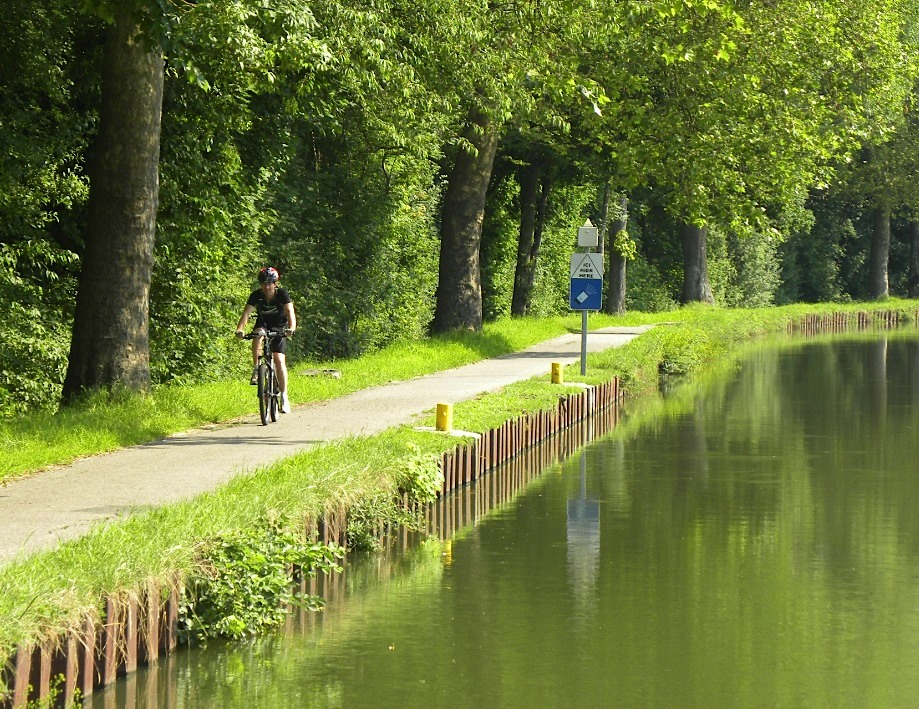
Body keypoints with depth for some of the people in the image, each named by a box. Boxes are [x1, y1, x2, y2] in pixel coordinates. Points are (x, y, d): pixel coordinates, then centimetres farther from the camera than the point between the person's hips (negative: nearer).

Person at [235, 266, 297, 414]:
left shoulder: (282, 294, -22)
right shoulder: (256, 296, -18)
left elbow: (290, 312, -34)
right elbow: (246, 313, -27)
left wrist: (291, 328, -53)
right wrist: (239, 329, -45)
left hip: (279, 328, -2)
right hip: (263, 324, 2)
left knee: (279, 360, -15)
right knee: (258, 335, -35)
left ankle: (284, 397, -9)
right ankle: (257, 370, -26)